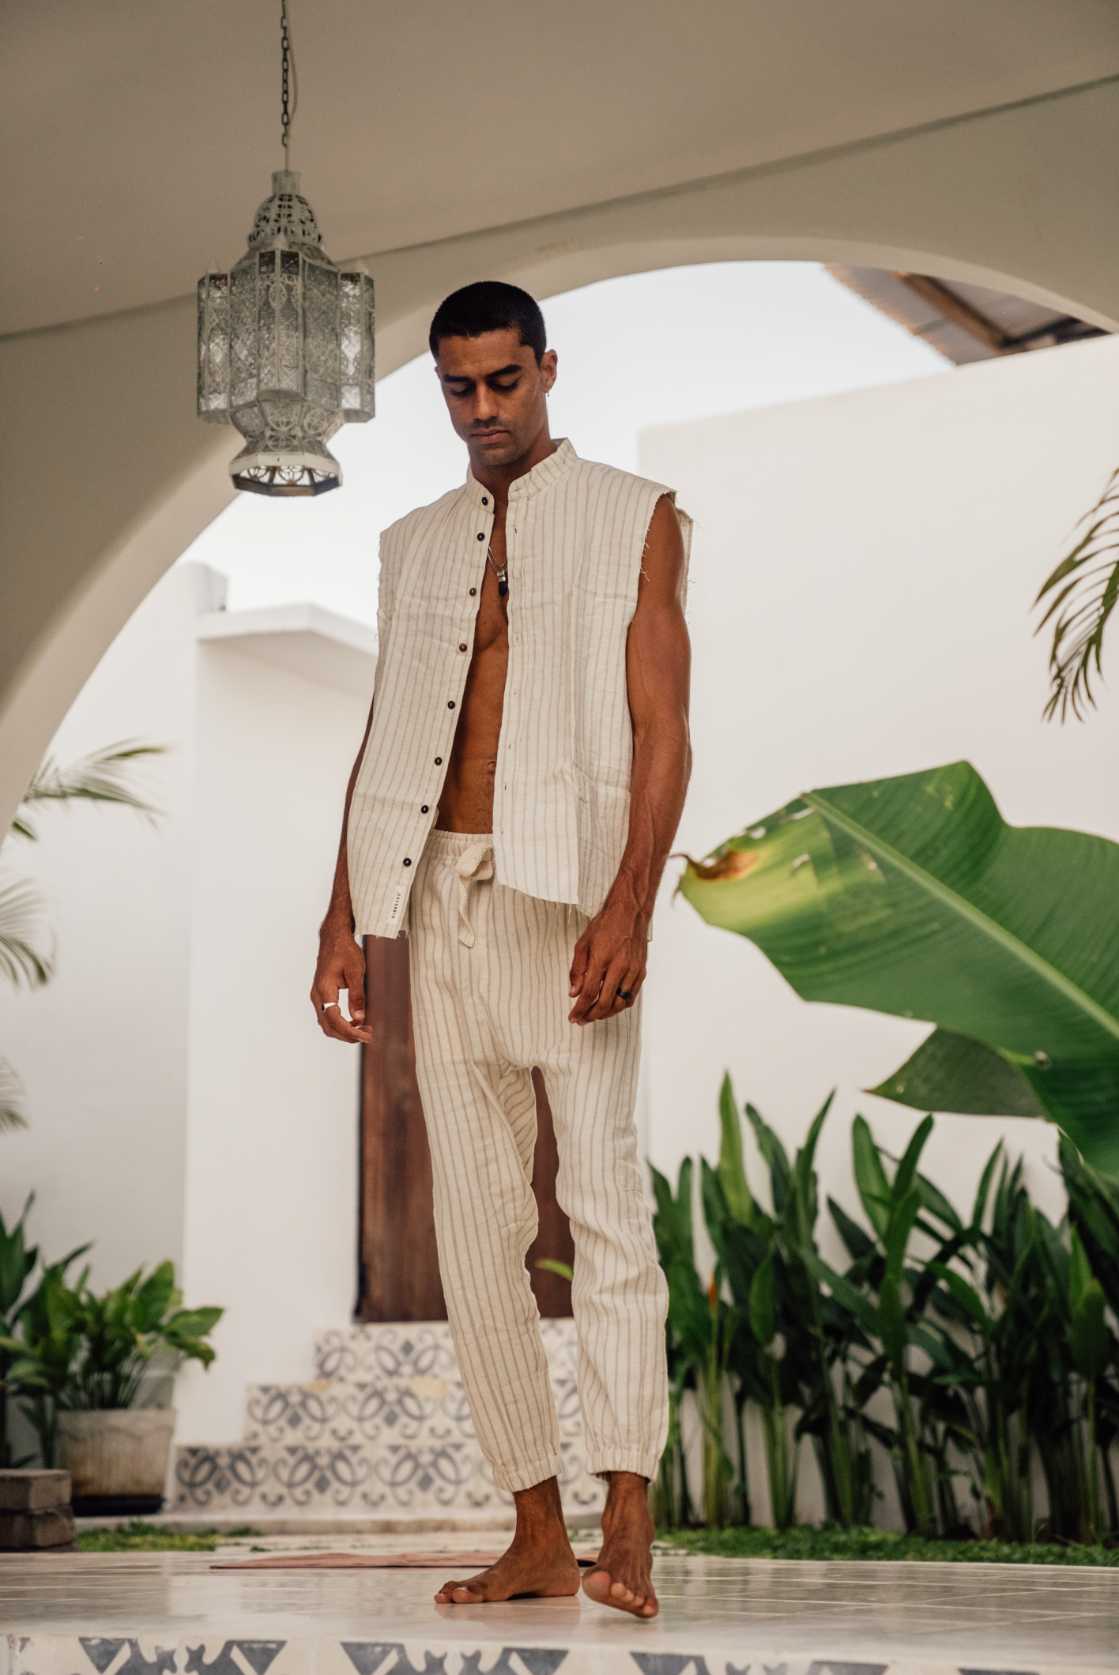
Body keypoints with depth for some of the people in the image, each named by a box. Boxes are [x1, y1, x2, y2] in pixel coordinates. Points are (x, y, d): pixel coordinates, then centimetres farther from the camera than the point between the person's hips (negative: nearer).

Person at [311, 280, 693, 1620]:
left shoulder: (633, 518, 6)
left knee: (602, 1190, -13)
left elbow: (662, 728, -3)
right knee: (473, 1217, 2)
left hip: (569, 890, -4)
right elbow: (382, 739, 18)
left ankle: (627, 1520, -14)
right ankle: (537, 1535, 7)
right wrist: (344, 920, 9)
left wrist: (629, 907, -16)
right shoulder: (413, 545, 19)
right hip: (442, 895, 5)